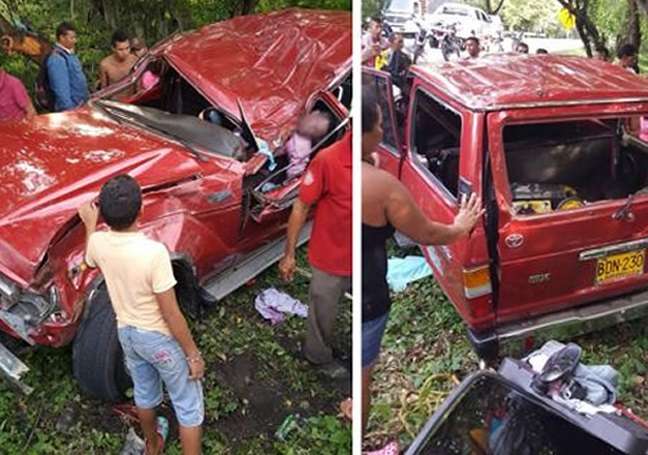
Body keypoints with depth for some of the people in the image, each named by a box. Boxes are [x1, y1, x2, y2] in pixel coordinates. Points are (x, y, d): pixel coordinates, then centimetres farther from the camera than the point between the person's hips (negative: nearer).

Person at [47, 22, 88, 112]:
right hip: (71, 107, -9)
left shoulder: (69, 54, 10)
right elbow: (61, 89, -24)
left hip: (80, 105, 9)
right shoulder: (57, 59, -20)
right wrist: (69, 110, -24)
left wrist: (86, 100, 19)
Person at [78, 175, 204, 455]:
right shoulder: (154, 252, -33)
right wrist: (193, 354, -13)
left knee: (144, 393, 31)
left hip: (126, 332, 7)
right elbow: (171, 315, -25)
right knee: (189, 405, 13)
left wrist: (90, 225, 25)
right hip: (160, 338, -7)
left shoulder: (98, 242, -15)